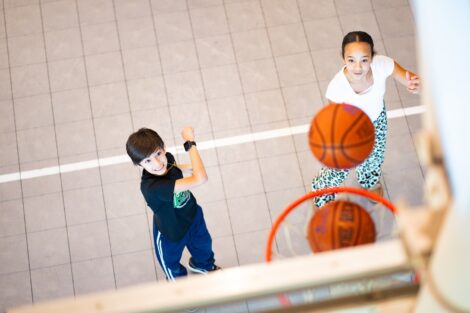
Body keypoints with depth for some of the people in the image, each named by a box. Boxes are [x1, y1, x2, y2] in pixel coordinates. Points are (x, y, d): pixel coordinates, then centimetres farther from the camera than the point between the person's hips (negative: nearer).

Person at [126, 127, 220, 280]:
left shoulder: (167, 158, -27)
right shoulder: (151, 187, -51)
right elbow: (200, 179, -57)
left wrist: (183, 167, -11)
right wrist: (190, 142, -51)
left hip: (191, 213, 6)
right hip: (171, 232, -6)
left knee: (203, 243, 36)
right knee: (171, 261, 29)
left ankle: (203, 265, 71)